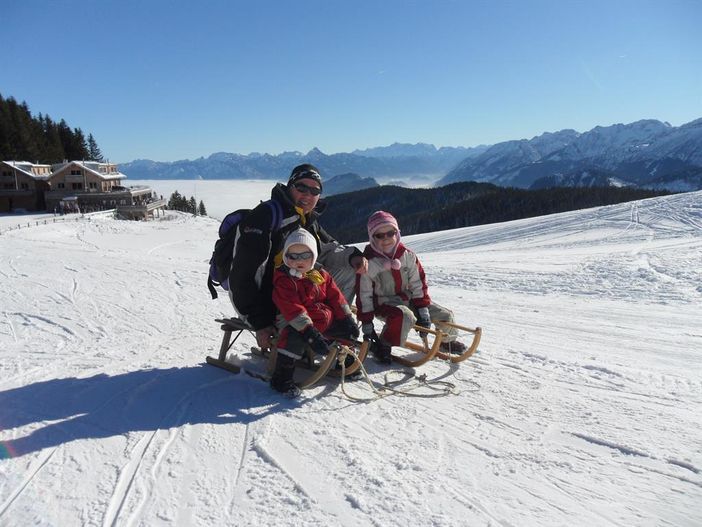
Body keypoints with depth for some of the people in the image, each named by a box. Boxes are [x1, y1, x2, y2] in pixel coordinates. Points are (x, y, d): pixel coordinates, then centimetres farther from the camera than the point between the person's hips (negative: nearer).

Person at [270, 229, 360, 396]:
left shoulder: (321, 275, 9)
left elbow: (335, 296, 12)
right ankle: (281, 378, -23)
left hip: (326, 319, 7)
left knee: (348, 329, 7)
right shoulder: (283, 280, -12)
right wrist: (310, 333, -32)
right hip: (296, 322, -7)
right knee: (293, 337, -36)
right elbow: (292, 309, -23)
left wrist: (347, 319, 1)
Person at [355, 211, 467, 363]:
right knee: (405, 316, -39)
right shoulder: (369, 263, -15)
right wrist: (367, 325, -12)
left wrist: (423, 310, -8)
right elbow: (364, 295, -11)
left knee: (445, 315, 2)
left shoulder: (407, 255, -4)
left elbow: (418, 284, -1)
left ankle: (447, 341, 34)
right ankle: (383, 346, -17)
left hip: (409, 299, 5)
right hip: (385, 303, -5)